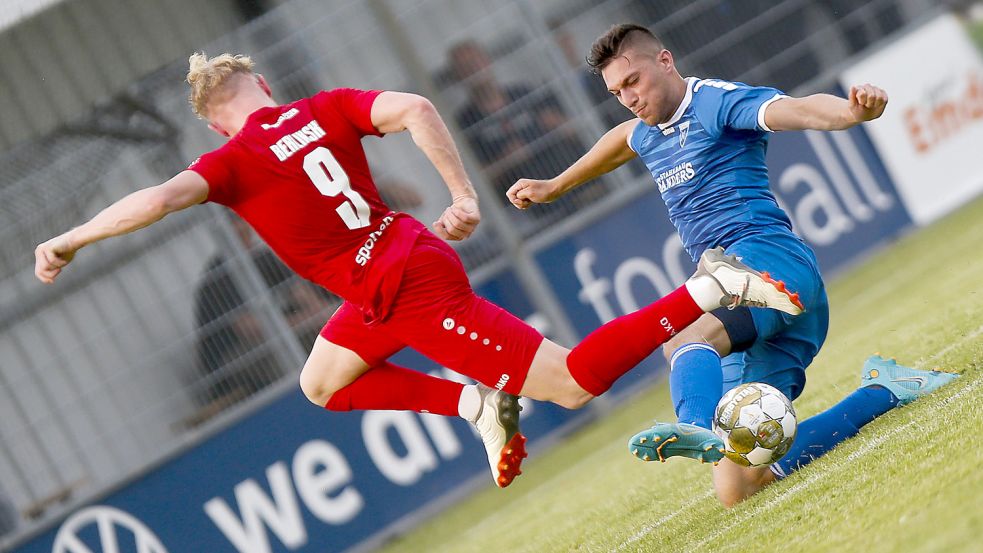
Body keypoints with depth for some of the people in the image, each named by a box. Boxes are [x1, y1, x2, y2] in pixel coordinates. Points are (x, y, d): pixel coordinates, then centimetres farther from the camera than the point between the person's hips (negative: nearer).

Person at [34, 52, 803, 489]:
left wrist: (68, 242, -12)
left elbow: (160, 198, -23)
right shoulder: (322, 109, 7)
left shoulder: (234, 162, -8)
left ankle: (708, 291, -14)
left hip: (412, 293, -8)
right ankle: (477, 403, 14)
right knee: (321, 383, 25)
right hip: (401, 270, 8)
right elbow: (415, 109, -7)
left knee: (574, 383, -3)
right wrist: (464, 195, -3)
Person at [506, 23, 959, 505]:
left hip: (769, 256, -8)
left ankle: (697, 428, -72)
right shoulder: (648, 135, 25)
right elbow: (621, 140, 51)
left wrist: (853, 111, -43)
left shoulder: (716, 102, -2)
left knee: (685, 335, -40)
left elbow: (796, 109, -21)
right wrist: (553, 187, 66)